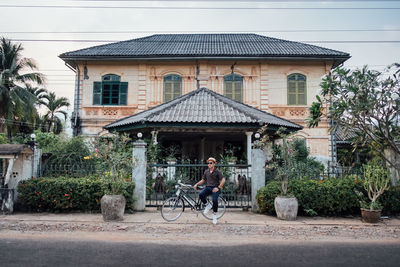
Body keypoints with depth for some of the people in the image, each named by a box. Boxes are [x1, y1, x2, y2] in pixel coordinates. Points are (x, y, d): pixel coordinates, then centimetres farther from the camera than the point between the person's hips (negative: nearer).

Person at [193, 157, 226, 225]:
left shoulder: (217, 171, -3)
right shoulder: (206, 171, 12)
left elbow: (223, 180, -10)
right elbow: (203, 180, 20)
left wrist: (218, 187, -18)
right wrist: (196, 184, 4)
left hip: (215, 188, -4)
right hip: (208, 187, 4)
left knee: (214, 200, -26)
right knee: (201, 195, -26)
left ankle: (214, 214, 0)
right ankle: (208, 205, 2)